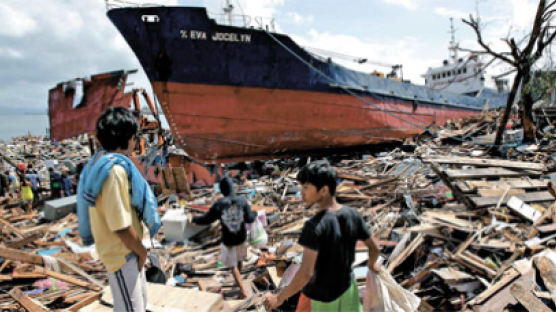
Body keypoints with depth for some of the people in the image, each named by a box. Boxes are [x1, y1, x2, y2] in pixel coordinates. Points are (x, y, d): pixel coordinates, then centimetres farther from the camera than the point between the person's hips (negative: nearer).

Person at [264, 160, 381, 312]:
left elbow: (306, 273, -32)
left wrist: (279, 298, -20)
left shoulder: (315, 226, -29)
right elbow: (374, 248, 1)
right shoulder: (353, 215, -11)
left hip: (317, 299, -5)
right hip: (347, 292, 5)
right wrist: (372, 265, 22)